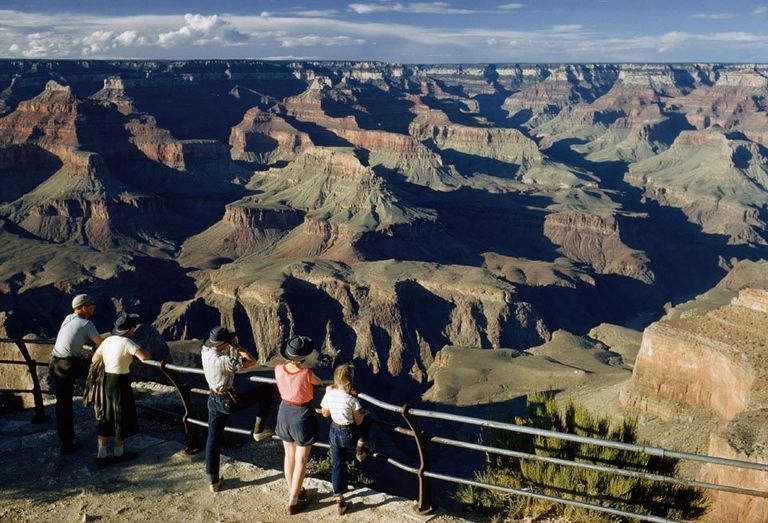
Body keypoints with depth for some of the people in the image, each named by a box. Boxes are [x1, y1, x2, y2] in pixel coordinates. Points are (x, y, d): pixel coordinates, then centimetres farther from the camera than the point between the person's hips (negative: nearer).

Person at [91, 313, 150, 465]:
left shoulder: (107, 340, 5)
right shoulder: (127, 343, -17)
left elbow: (94, 359, 13)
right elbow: (145, 356, -28)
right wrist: (140, 350, -5)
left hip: (106, 381, 7)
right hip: (120, 382, -7)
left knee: (107, 416, 15)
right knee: (122, 417, 10)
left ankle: (101, 455, 17)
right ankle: (118, 453, 24)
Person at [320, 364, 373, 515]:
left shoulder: (329, 395, -9)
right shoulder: (352, 400, -23)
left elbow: (325, 414, 8)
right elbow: (358, 422, -13)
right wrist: (361, 412, 4)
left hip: (334, 433, 4)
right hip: (349, 435, -4)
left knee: (338, 465, 16)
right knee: (367, 417, 24)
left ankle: (339, 500, 20)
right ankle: (360, 449, 29)